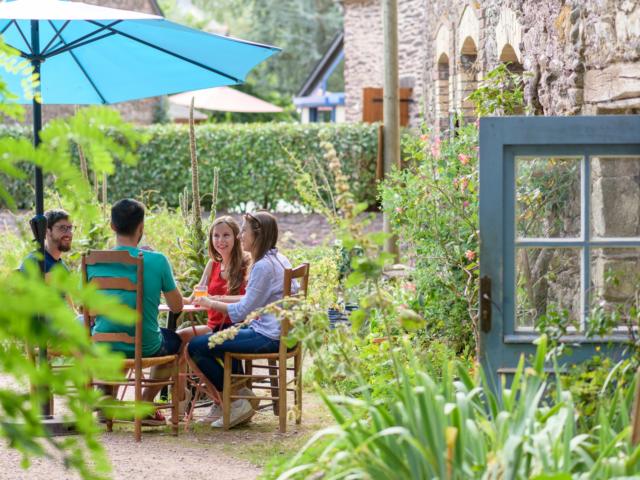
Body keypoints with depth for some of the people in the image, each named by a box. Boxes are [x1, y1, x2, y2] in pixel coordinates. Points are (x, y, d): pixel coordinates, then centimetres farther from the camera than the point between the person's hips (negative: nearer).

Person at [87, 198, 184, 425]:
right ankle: (145, 404, 22)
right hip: (145, 347, -2)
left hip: (102, 348, 2)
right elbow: (177, 307, -2)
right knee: (177, 340, 32)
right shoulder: (157, 261, -13)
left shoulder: (94, 262, -8)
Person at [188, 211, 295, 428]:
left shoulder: (263, 266, -18)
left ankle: (236, 403, -2)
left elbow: (243, 311, -17)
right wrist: (217, 300, 11)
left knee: (195, 347, -9)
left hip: (267, 337, -11)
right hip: (279, 333, 11)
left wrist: (210, 303, -3)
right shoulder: (279, 259, 13)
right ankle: (241, 391, 26)